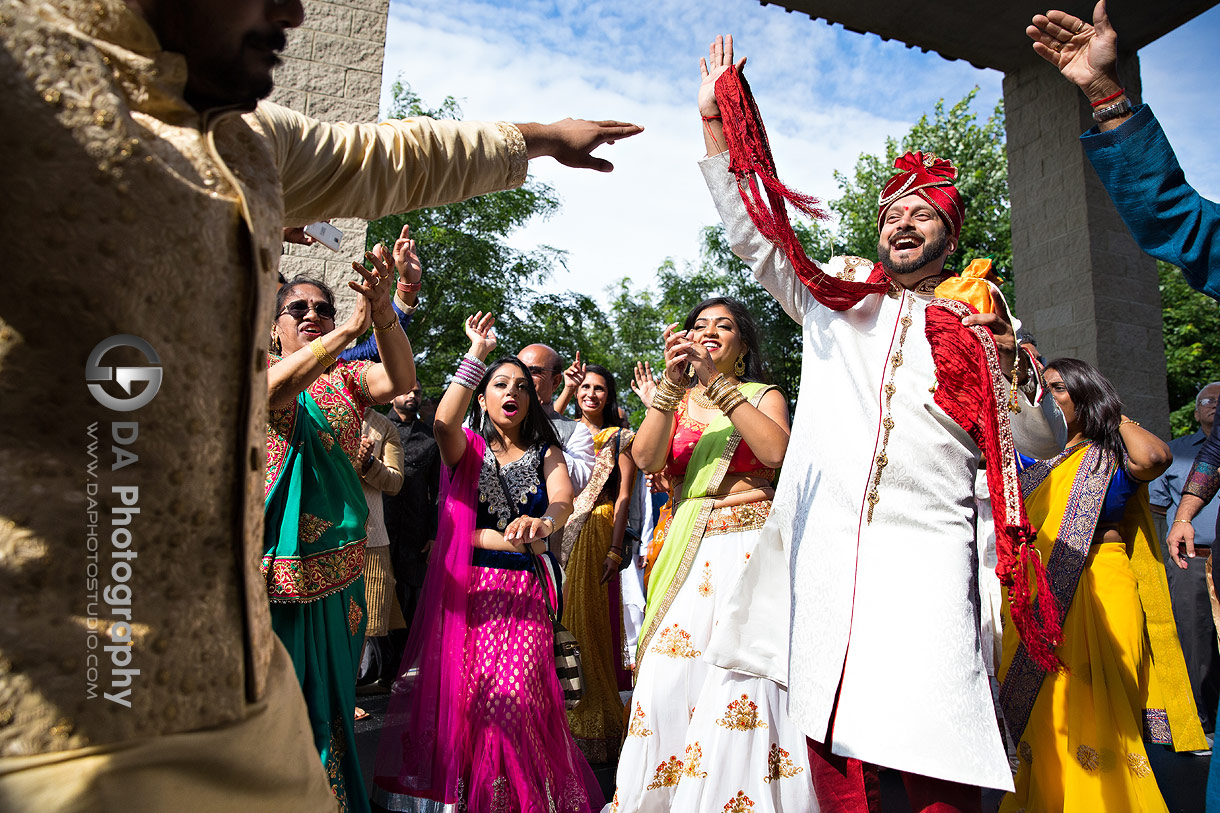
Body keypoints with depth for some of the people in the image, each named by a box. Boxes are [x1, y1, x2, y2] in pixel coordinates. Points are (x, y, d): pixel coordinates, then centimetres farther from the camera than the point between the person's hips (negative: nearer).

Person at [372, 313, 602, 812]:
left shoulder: (545, 453, 10)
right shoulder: (468, 448, 7)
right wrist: (478, 353, -18)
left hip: (524, 592, 0)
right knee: (457, 696, -1)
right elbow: (443, 422, -17)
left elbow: (563, 500, -11)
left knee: (514, 701, -8)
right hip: (466, 590, 0)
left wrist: (543, 522, -35)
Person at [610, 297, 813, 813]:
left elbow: (776, 451, -13)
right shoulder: (675, 402, 16)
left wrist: (716, 384, -15)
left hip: (750, 547, -2)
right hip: (689, 552, 3)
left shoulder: (764, 397, 9)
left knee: (741, 681, -11)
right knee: (665, 678, -4)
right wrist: (674, 383, -13)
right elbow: (646, 458, -3)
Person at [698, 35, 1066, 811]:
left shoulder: (979, 321, 14)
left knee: (933, 748, -8)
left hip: (927, 545, -1)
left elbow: (1040, 439, 14)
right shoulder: (834, 292, 17)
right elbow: (753, 231, 15)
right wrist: (715, 116, 13)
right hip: (826, 542, 2)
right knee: (830, 731, 4)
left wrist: (1009, 360, -5)